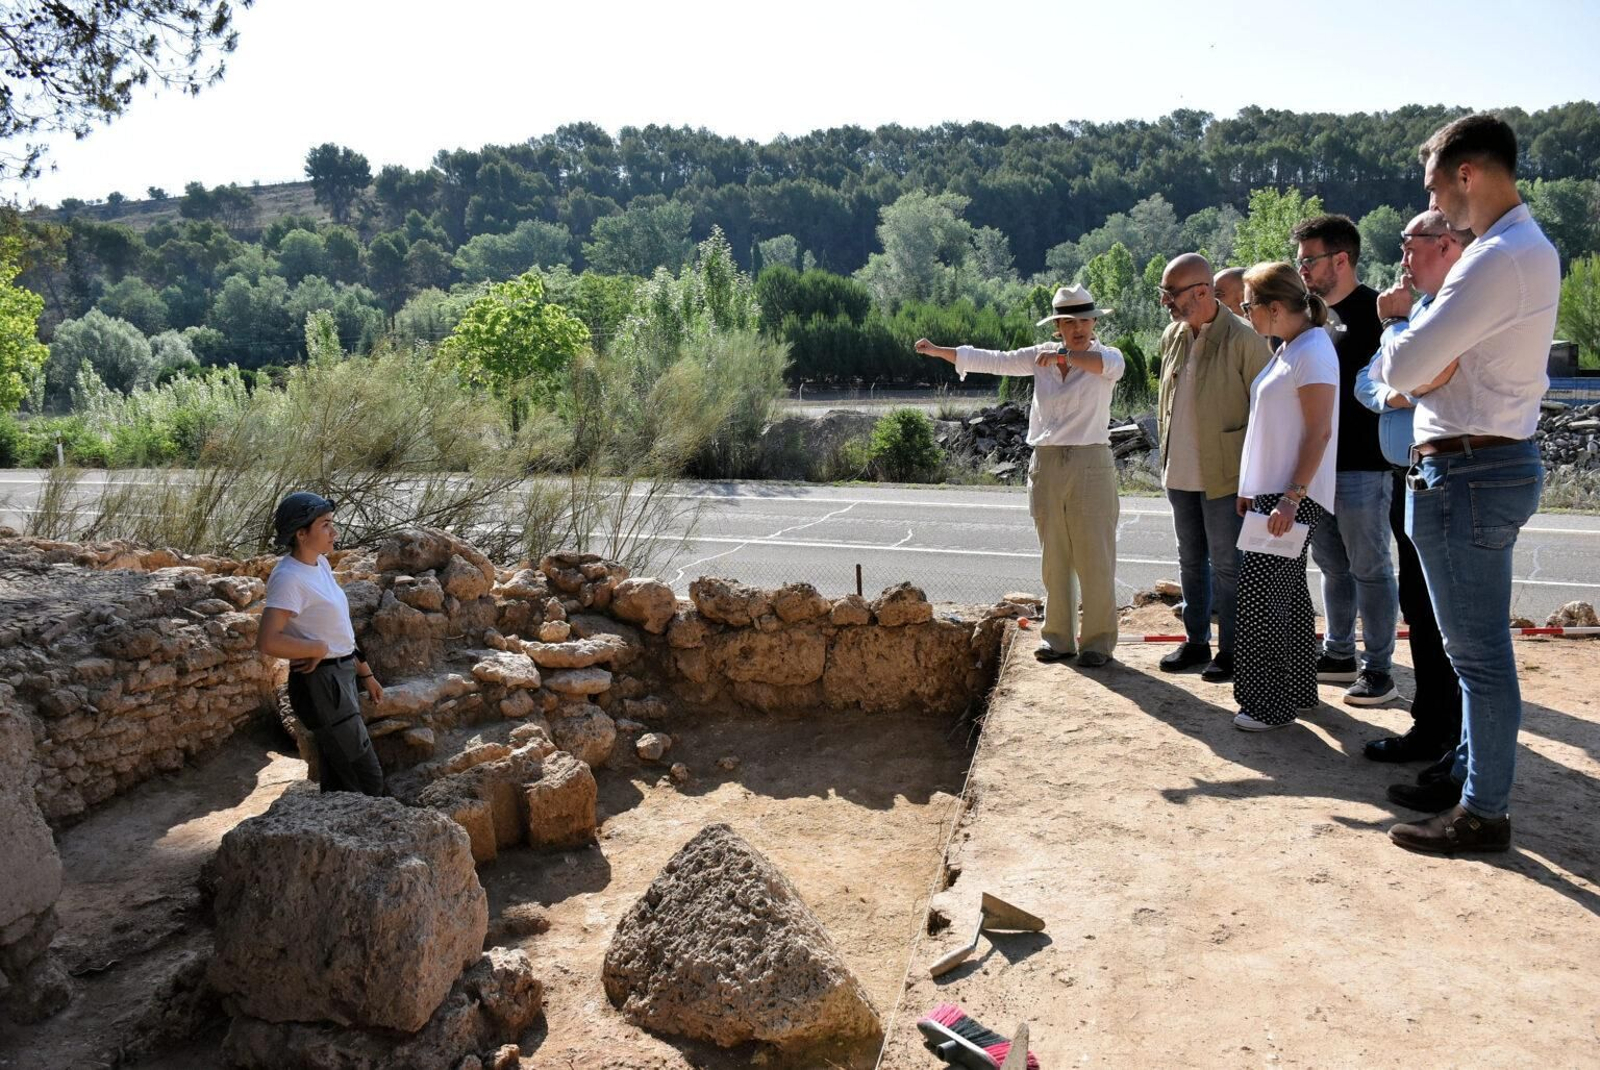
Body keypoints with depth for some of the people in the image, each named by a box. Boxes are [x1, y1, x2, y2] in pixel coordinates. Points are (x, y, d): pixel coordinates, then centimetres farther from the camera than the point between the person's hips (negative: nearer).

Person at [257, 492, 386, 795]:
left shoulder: (319, 563, 7)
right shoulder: (289, 578, -20)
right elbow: (267, 641, -32)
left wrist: (365, 673, 18)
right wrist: (319, 649, -19)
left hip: (340, 678, 9)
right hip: (319, 684, -9)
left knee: (338, 779, 19)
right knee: (368, 779, -2)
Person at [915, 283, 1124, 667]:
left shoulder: (1107, 356, 0)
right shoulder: (1042, 356, 10)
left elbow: (1110, 364, -25)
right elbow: (992, 361, 11)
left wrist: (1063, 355, -30)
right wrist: (938, 351, 10)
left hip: (1090, 466, -4)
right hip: (1047, 464, 4)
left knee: (1095, 559, -2)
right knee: (1054, 559, 10)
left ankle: (1098, 641, 9)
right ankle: (1058, 638, 19)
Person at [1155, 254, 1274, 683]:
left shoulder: (1242, 339, -14)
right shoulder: (1172, 336, 7)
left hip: (1224, 475, -7)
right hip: (1179, 473, 7)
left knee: (1226, 566, 2)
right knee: (1191, 561, 16)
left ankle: (1231, 651, 15)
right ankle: (1196, 642, 29)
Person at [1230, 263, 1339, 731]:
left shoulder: (1312, 352, -15)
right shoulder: (1288, 349, 15)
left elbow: (1319, 432, -19)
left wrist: (1291, 498, -23)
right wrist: (1252, 488, 18)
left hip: (1293, 497, -10)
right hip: (1273, 491, 10)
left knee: (1261, 596, -8)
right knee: (1287, 592, 15)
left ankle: (1271, 704, 0)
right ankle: (1298, 691, 25)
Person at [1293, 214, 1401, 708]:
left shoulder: (1372, 311, -11)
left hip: (1361, 466, -8)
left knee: (1369, 569, 0)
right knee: (1333, 565, 16)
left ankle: (1379, 669, 9)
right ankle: (1340, 654, 28)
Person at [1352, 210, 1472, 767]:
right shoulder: (1418, 308, 17)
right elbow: (1366, 381, 16)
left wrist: (1395, 322, -9)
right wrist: (1387, 394, -6)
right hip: (1408, 482, 9)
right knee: (1420, 609, 15)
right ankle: (1430, 728, 27)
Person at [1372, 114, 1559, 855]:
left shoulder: (1495, 261, -20)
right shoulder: (1533, 249, 14)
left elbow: (1400, 366, -24)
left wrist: (1393, 355, -3)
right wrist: (1432, 368, -5)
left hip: (1468, 473, -11)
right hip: (1502, 456, 11)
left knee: (1477, 651, -1)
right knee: (1477, 644, 20)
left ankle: (1483, 813, 11)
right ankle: (1472, 773, 34)